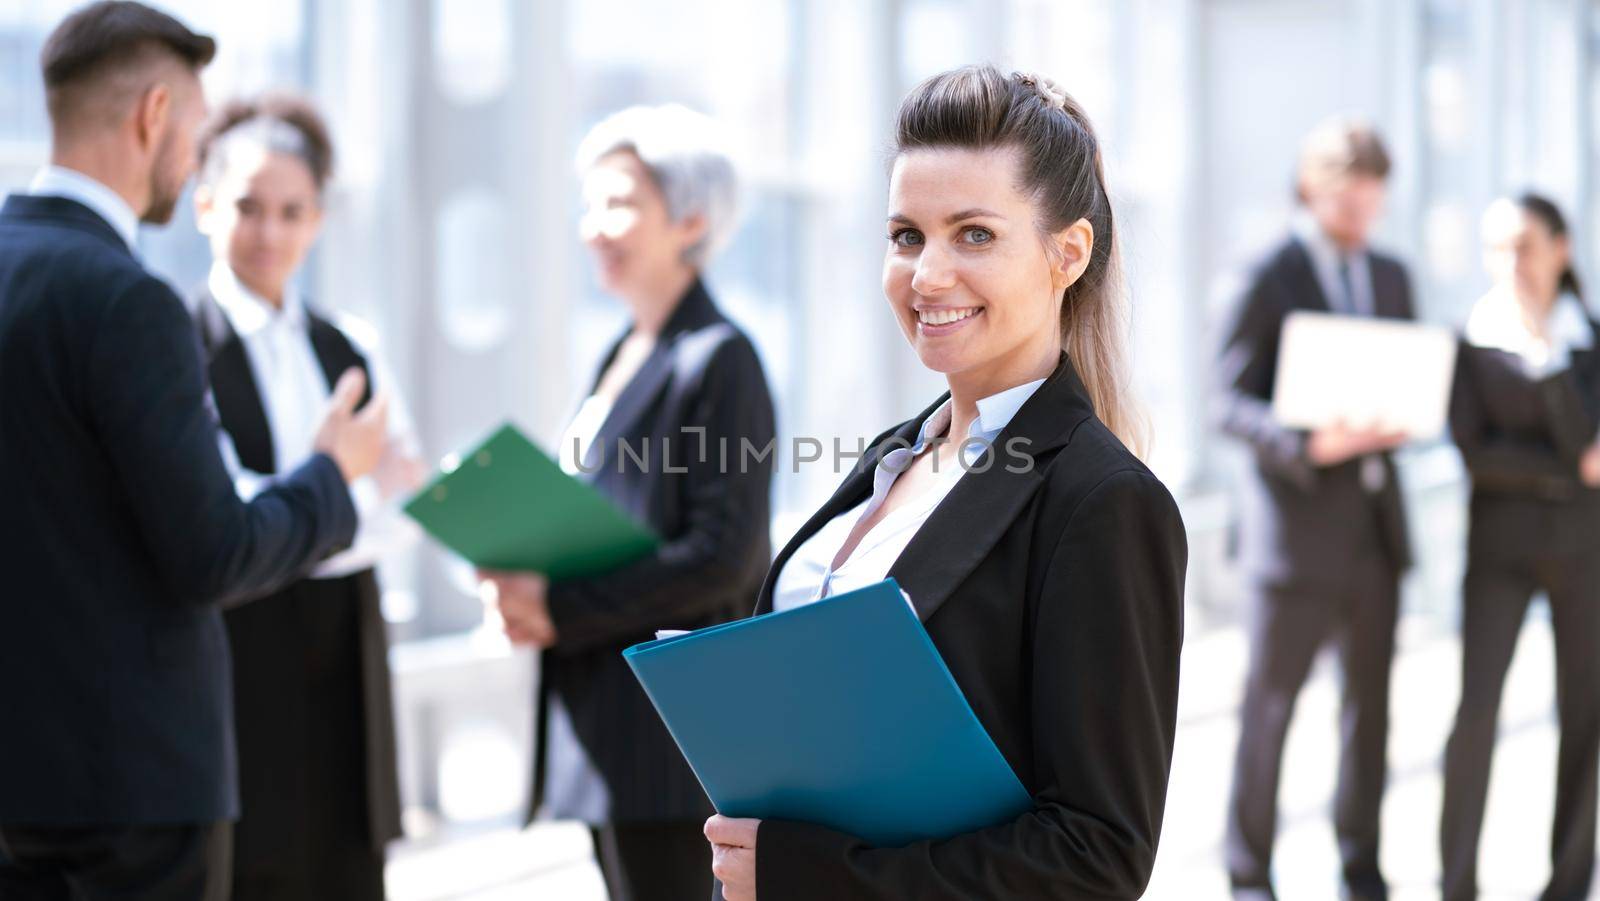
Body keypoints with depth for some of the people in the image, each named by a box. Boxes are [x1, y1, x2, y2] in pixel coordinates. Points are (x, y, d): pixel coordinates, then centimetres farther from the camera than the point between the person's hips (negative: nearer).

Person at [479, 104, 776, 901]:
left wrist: (561, 610, -18)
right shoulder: (625, 356, 16)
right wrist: (528, 583, 1)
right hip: (606, 718, 9)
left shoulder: (718, 358, -12)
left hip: (670, 722, -9)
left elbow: (722, 557, -18)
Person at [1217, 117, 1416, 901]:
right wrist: (1310, 445, -27)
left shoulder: (1390, 277, 13)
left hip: (1375, 524, 5)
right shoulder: (1267, 279, -6)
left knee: (1370, 703, 10)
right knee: (1269, 703, 0)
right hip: (1296, 526, -5)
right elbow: (1233, 407, -10)